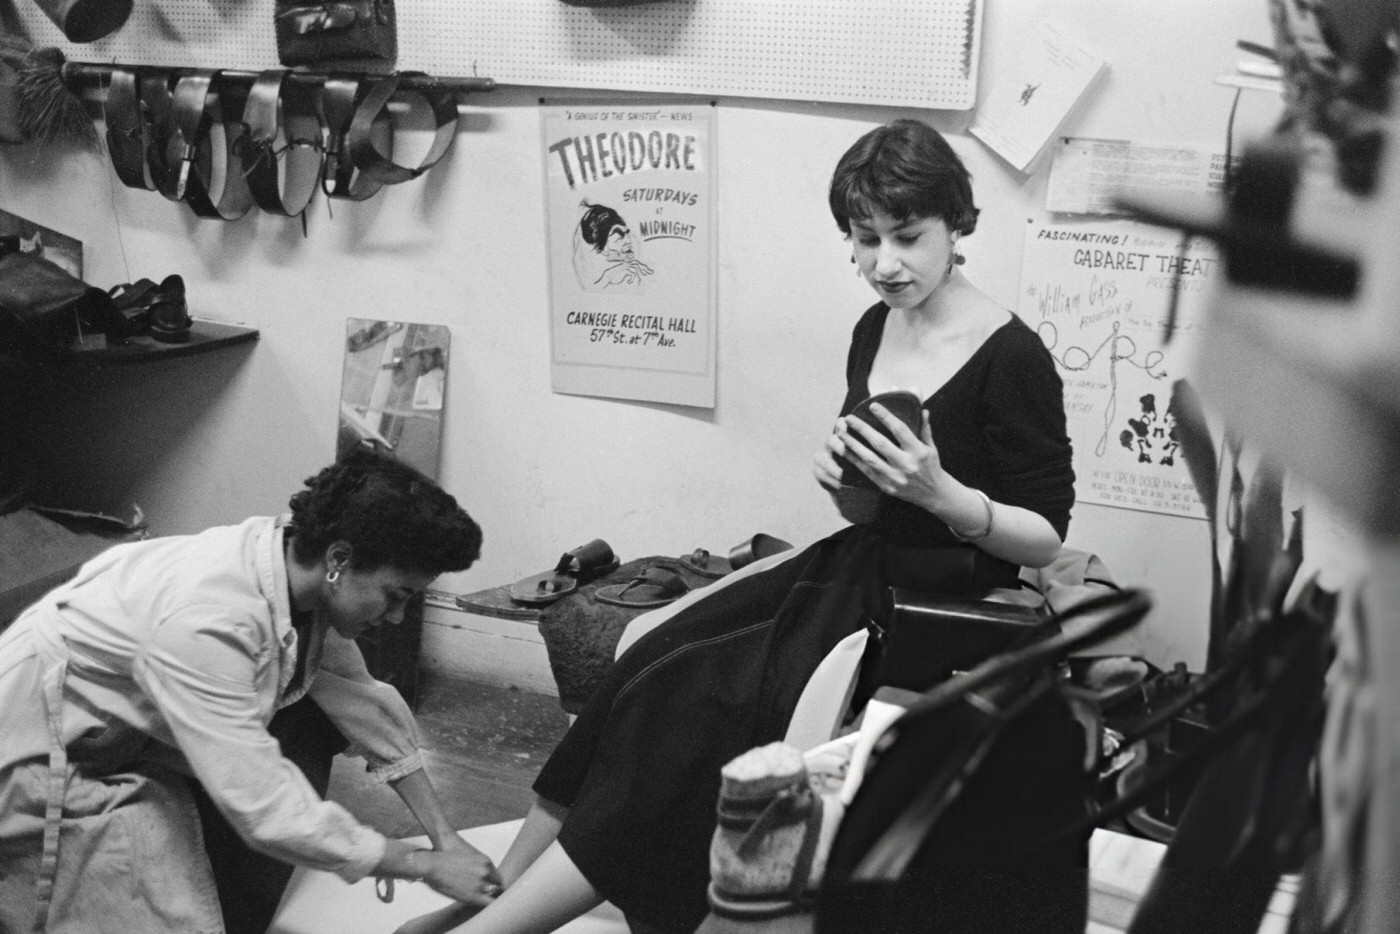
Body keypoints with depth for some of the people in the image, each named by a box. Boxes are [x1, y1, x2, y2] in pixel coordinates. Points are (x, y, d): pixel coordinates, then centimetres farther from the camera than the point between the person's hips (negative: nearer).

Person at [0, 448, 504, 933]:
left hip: (135, 744, 9)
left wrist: (446, 839, -1)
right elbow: (268, 814, -34)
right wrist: (428, 866, -25)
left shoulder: (306, 577, -12)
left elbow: (367, 708, 2)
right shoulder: (207, 619, -36)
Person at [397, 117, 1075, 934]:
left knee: (686, 704, -21)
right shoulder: (875, 330, 7)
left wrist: (941, 492, -25)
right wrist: (840, 476, -4)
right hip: (856, 569, 7)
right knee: (643, 670, -12)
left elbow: (1047, 541, -10)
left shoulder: (1013, 360, -14)